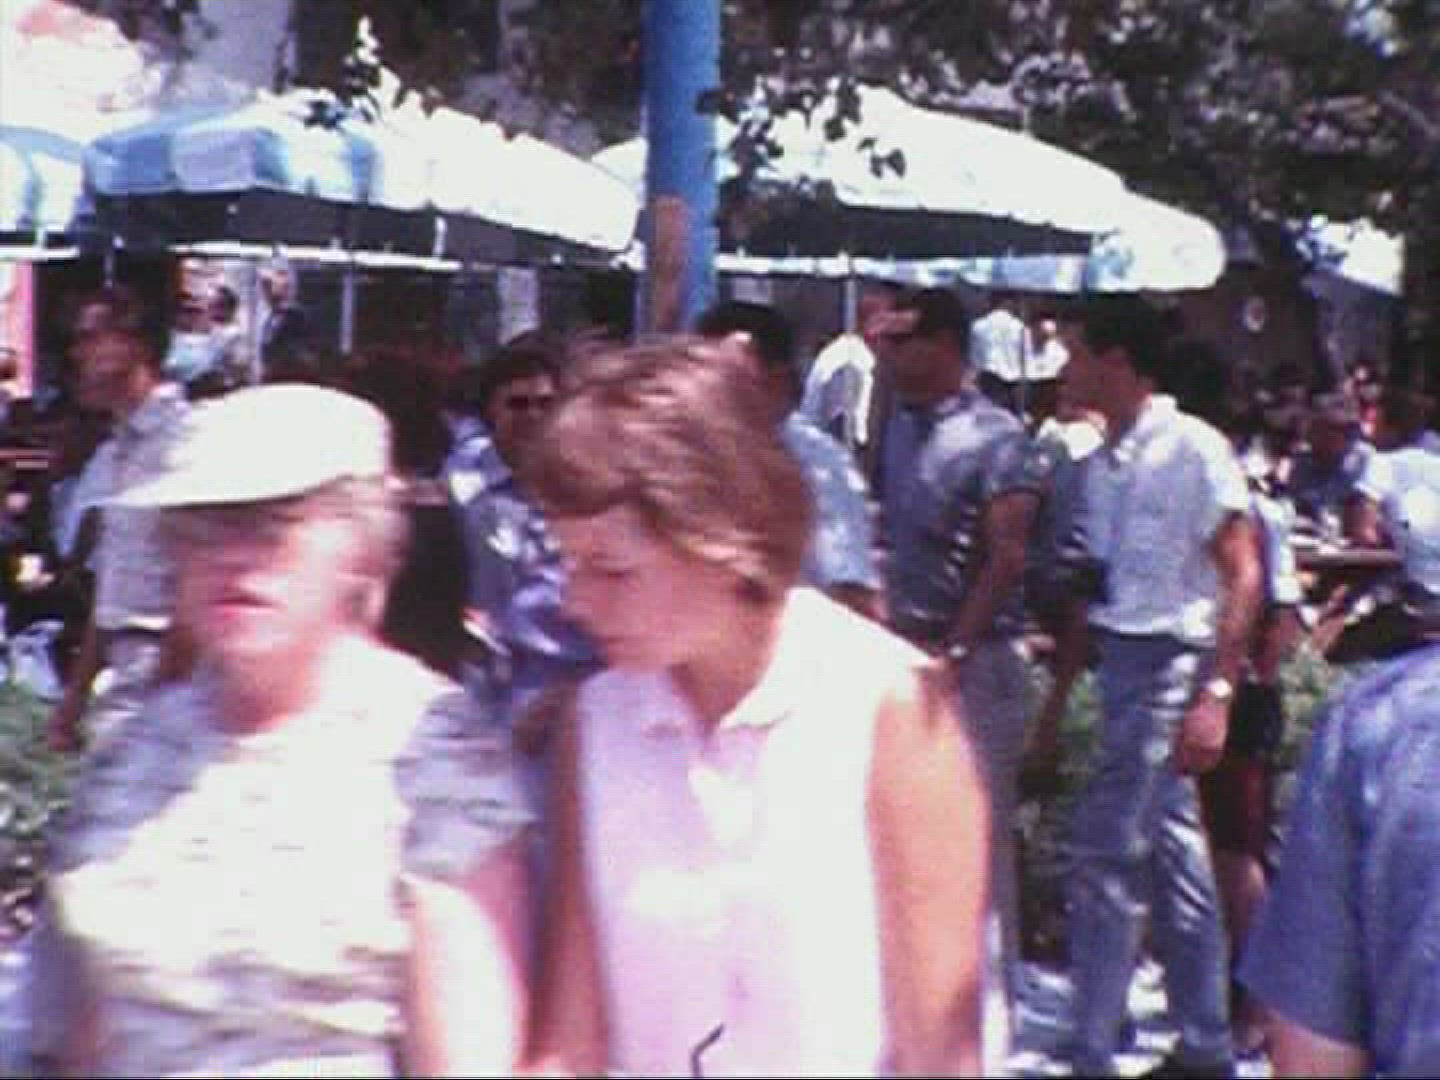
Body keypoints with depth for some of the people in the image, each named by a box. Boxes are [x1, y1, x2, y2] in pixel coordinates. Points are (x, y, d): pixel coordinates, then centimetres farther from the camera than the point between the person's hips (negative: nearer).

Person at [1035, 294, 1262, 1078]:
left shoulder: (1194, 449, -12)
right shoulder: (1103, 462, 11)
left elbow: (1242, 578, -14)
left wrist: (1216, 694, -20)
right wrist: (1059, 695, 16)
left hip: (1169, 661, -8)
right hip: (1119, 660, 8)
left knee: (1107, 850, -7)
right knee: (1172, 853, 13)